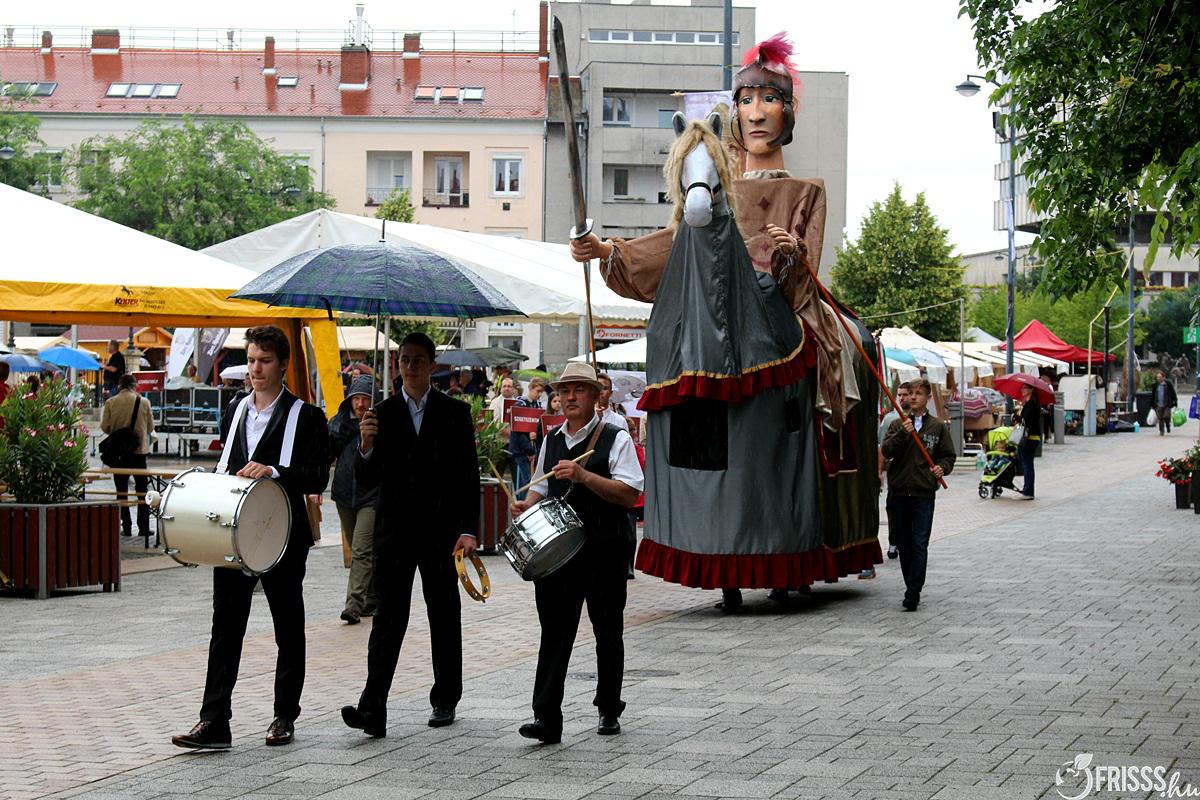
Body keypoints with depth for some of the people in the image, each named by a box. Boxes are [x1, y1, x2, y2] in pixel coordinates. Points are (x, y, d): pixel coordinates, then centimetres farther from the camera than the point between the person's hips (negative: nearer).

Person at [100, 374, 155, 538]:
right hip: (139, 450, 0)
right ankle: (143, 527, 5)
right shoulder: (144, 402, -5)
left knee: (121, 491, 7)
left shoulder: (110, 402, -5)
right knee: (142, 491, 8)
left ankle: (126, 527, 5)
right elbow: (150, 427, 2)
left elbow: (104, 426, -4)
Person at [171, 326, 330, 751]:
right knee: (225, 626, -2)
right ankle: (214, 723, -5)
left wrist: (274, 472, -25)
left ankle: (285, 717, 20)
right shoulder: (236, 409, 14)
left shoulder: (306, 416, -4)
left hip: (281, 536, -4)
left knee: (288, 628, 8)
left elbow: (318, 477, -11)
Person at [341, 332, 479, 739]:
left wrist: (467, 530, -9)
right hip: (395, 529, 0)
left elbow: (469, 475, 0)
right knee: (388, 617, -8)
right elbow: (367, 478, 1)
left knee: (444, 619, 10)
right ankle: (373, 709, -16)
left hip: (441, 529, 0)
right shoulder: (382, 413, 4)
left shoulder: (454, 412, 2)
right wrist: (366, 448, -20)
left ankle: (445, 701, 23)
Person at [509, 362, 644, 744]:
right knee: (555, 629, -6)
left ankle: (609, 709, 25)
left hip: (603, 550, -3)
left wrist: (583, 475, -22)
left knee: (607, 631, 9)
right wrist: (527, 506, 3)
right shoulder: (551, 441, 14)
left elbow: (629, 495, -13)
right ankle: (546, 718, -11)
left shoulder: (616, 440, -3)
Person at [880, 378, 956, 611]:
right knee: (904, 545, 9)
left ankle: (913, 594, -13)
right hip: (898, 493, 3)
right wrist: (902, 434, -19)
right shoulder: (897, 425, 9)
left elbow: (948, 455, 11)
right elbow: (887, 451, -5)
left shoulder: (938, 426, 7)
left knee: (919, 545, -10)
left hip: (924, 493, -2)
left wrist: (942, 468, -10)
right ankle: (912, 589, 19)